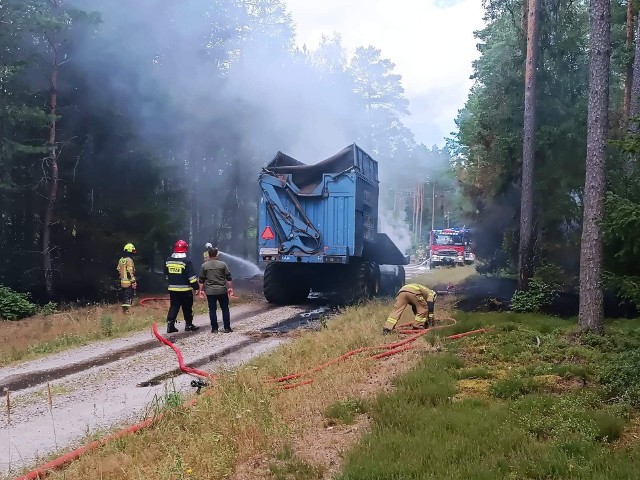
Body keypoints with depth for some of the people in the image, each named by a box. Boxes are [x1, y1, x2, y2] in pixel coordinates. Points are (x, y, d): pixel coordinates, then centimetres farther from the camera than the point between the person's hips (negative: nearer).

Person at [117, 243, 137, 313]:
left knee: (124, 296, 17)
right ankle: (127, 309, -7)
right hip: (129, 282, -8)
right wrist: (133, 282, -17)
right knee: (129, 297, -4)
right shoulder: (129, 260, -16)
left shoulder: (121, 260, 10)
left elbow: (119, 271, 16)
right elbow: (130, 273, -20)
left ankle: (124, 308, 24)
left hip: (122, 282, 8)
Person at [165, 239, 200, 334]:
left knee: (173, 307, 9)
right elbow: (191, 277, -15)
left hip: (172, 289, 5)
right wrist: (195, 287, -6)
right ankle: (189, 325, 15)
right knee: (187, 308, 8)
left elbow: (166, 274, 16)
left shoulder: (168, 260, 4)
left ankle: (170, 324, 0)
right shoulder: (186, 261, -14)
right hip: (185, 289, -5)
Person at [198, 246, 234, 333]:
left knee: (212, 310, 6)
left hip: (210, 291, 0)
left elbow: (201, 280, 3)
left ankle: (214, 328, 5)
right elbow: (228, 278, 0)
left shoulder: (204, 266, 0)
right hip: (222, 290, 0)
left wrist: (201, 290, 11)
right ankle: (227, 328, 7)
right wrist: (230, 288, 8)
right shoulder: (222, 264, -2)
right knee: (225, 309, 8)